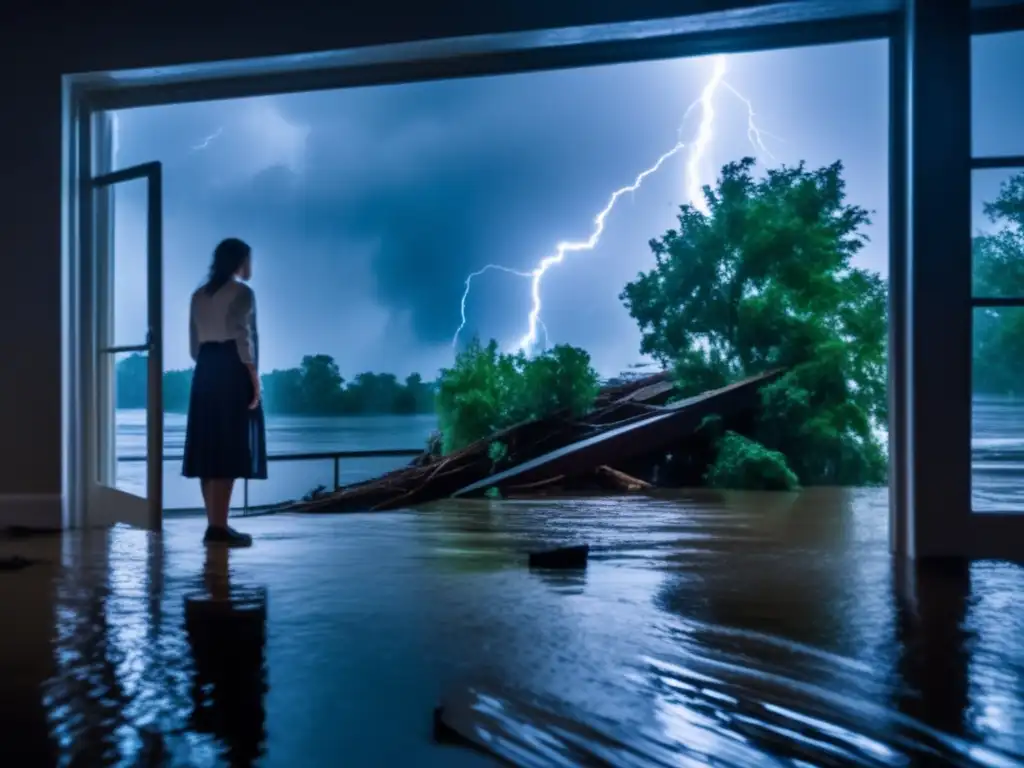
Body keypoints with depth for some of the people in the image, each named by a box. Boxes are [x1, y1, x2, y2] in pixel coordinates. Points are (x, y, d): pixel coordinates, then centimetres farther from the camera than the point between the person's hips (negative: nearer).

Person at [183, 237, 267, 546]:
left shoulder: (199, 295, 16)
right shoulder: (242, 292, -6)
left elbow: (194, 343, 14)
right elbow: (242, 338, -14)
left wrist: (206, 364, 18)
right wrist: (254, 379, -14)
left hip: (205, 372, 8)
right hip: (233, 371, -8)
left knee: (209, 449, 7)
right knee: (229, 450, -7)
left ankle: (214, 523, 11)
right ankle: (219, 526, -8)